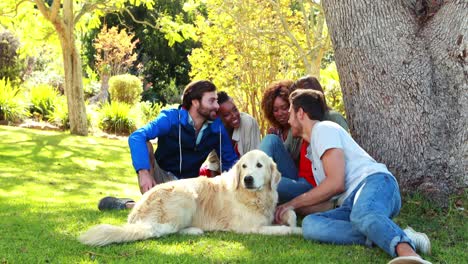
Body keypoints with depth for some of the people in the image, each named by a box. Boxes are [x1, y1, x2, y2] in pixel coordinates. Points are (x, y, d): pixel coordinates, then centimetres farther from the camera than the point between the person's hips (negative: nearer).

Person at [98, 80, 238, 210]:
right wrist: (144, 173, -42)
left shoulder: (217, 127, -5)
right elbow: (136, 137, -28)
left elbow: (230, 161, 4)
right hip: (162, 177, -3)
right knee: (145, 145, -28)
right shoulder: (171, 118, -15)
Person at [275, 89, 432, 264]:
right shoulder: (314, 147, 35)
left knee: (362, 214, -42)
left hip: (375, 183, -7)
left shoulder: (324, 128, 5)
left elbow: (336, 183, -7)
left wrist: (294, 203, 1)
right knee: (310, 224, -23)